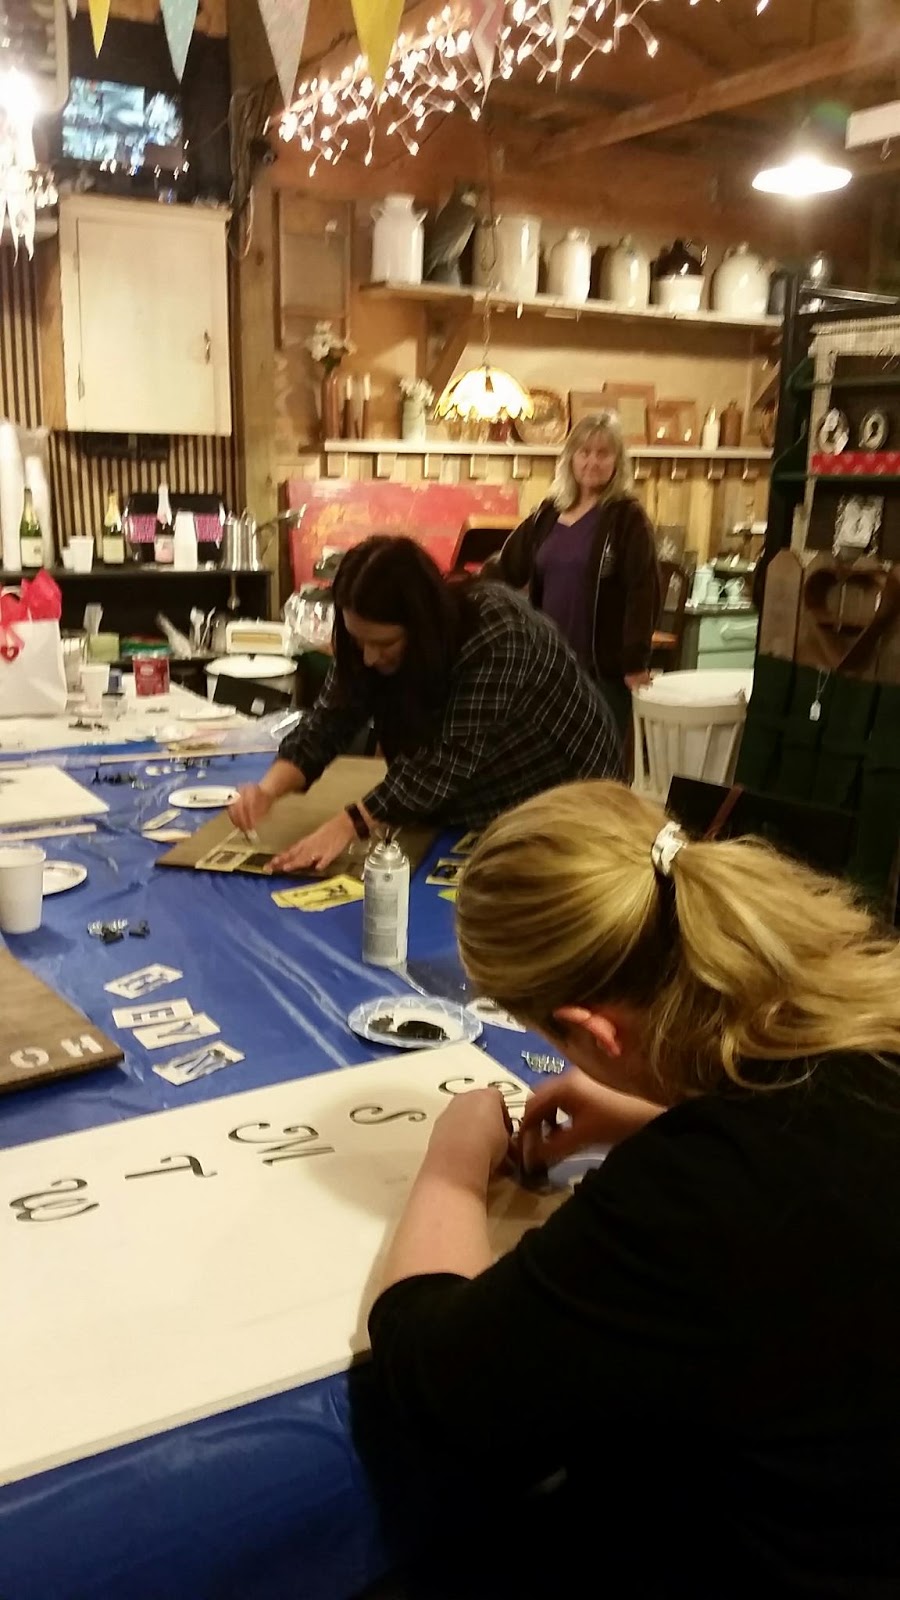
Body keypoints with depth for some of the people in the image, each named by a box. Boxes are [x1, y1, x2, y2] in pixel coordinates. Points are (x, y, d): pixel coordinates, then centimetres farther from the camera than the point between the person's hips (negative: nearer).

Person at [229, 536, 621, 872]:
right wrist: (270, 789, -32)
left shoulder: (493, 636, -35)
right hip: (472, 808, 6)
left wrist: (349, 824, -42)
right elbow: (330, 720, -16)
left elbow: (450, 759, -39)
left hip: (557, 798, -5)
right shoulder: (373, 638, -14)